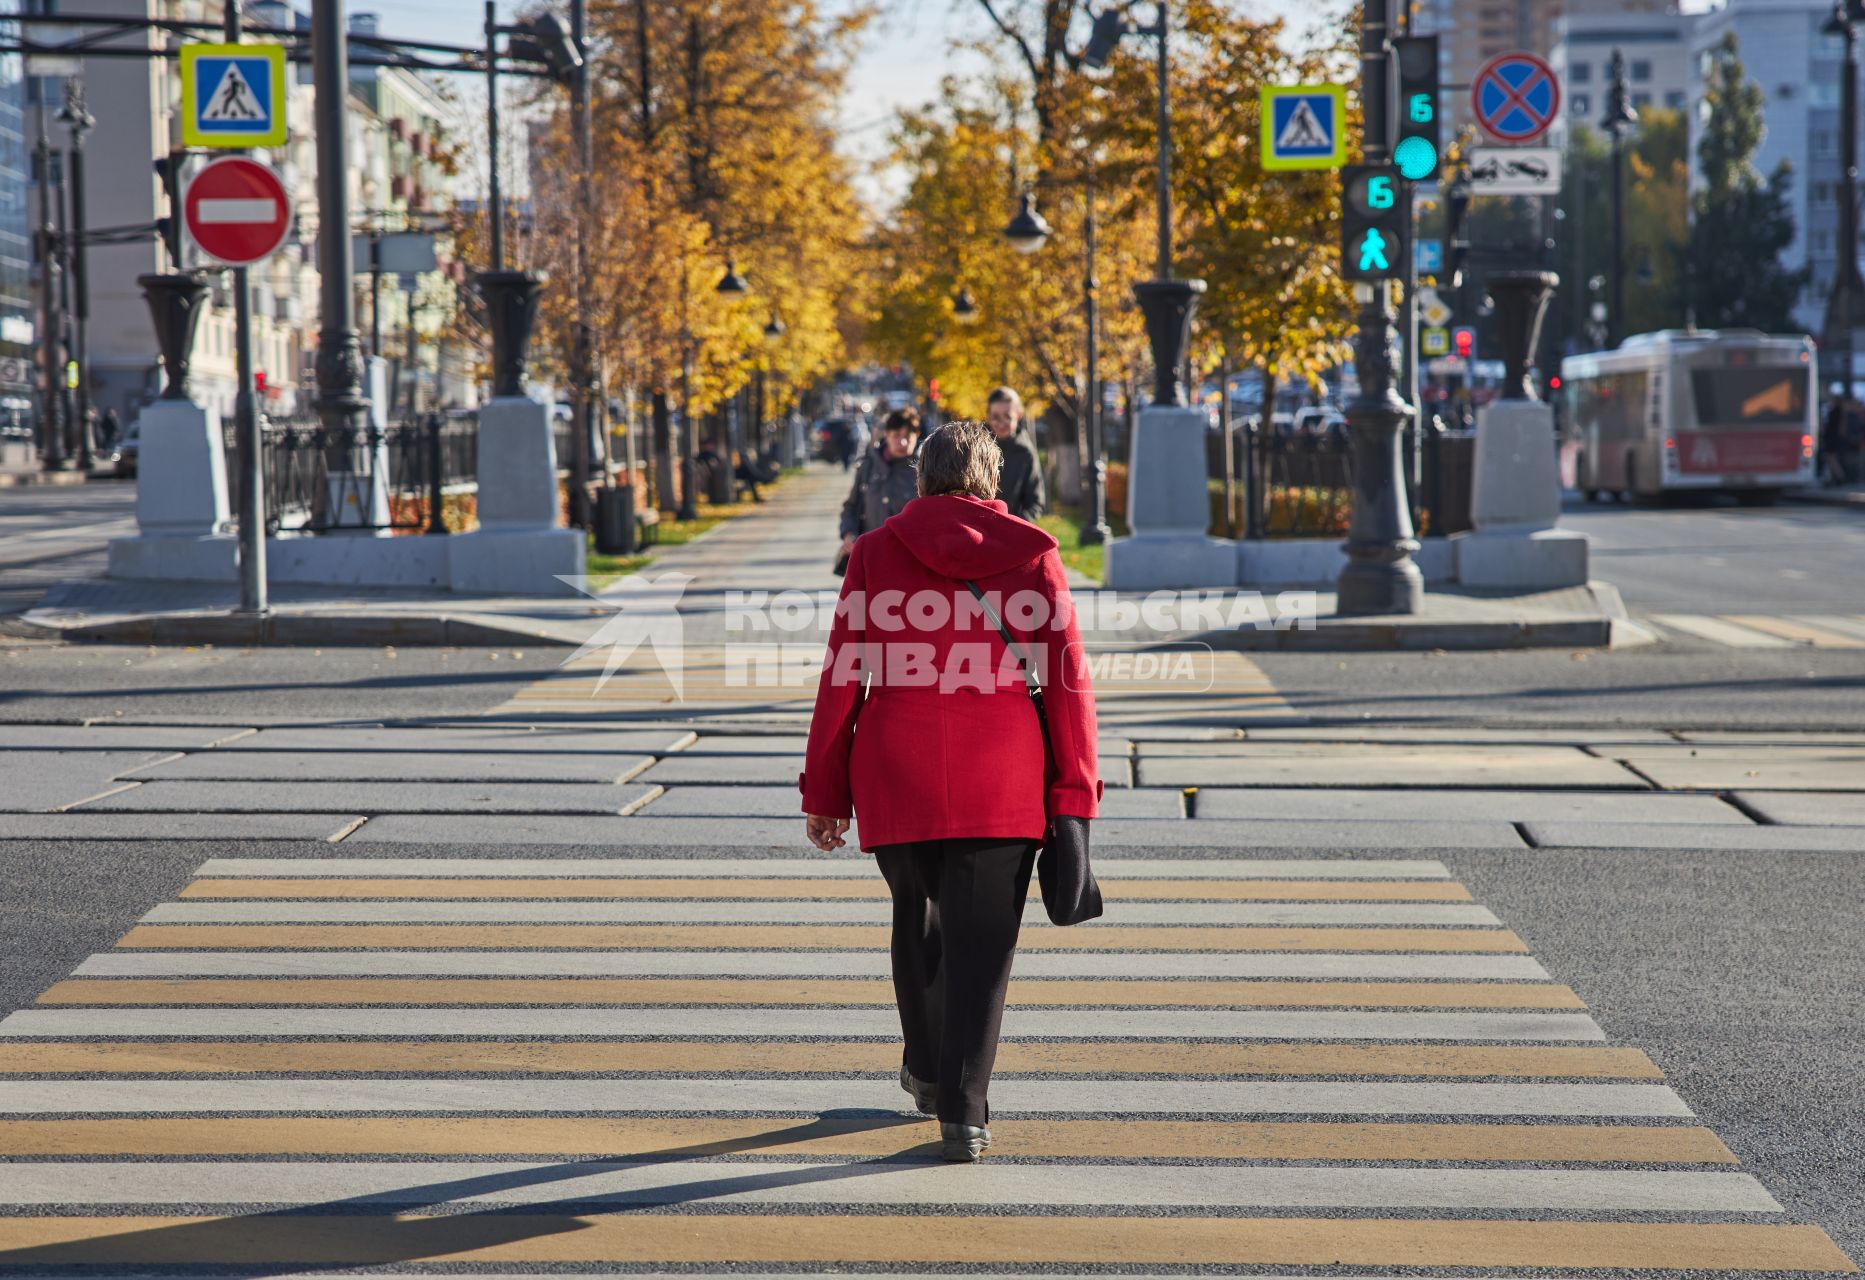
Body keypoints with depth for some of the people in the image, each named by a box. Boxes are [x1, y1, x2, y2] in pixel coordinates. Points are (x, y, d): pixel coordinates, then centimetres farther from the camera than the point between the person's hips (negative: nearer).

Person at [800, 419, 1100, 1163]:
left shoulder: (876, 554, 2)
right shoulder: (1032, 555, 1)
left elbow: (840, 682, 1)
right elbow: (1068, 678, -3)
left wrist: (825, 794, 7)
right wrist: (1075, 795, 1)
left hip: (898, 785, 1)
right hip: (1003, 788, -1)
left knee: (917, 924, 22)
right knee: (982, 944, 3)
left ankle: (929, 1071, 39)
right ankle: (962, 1112, -5)